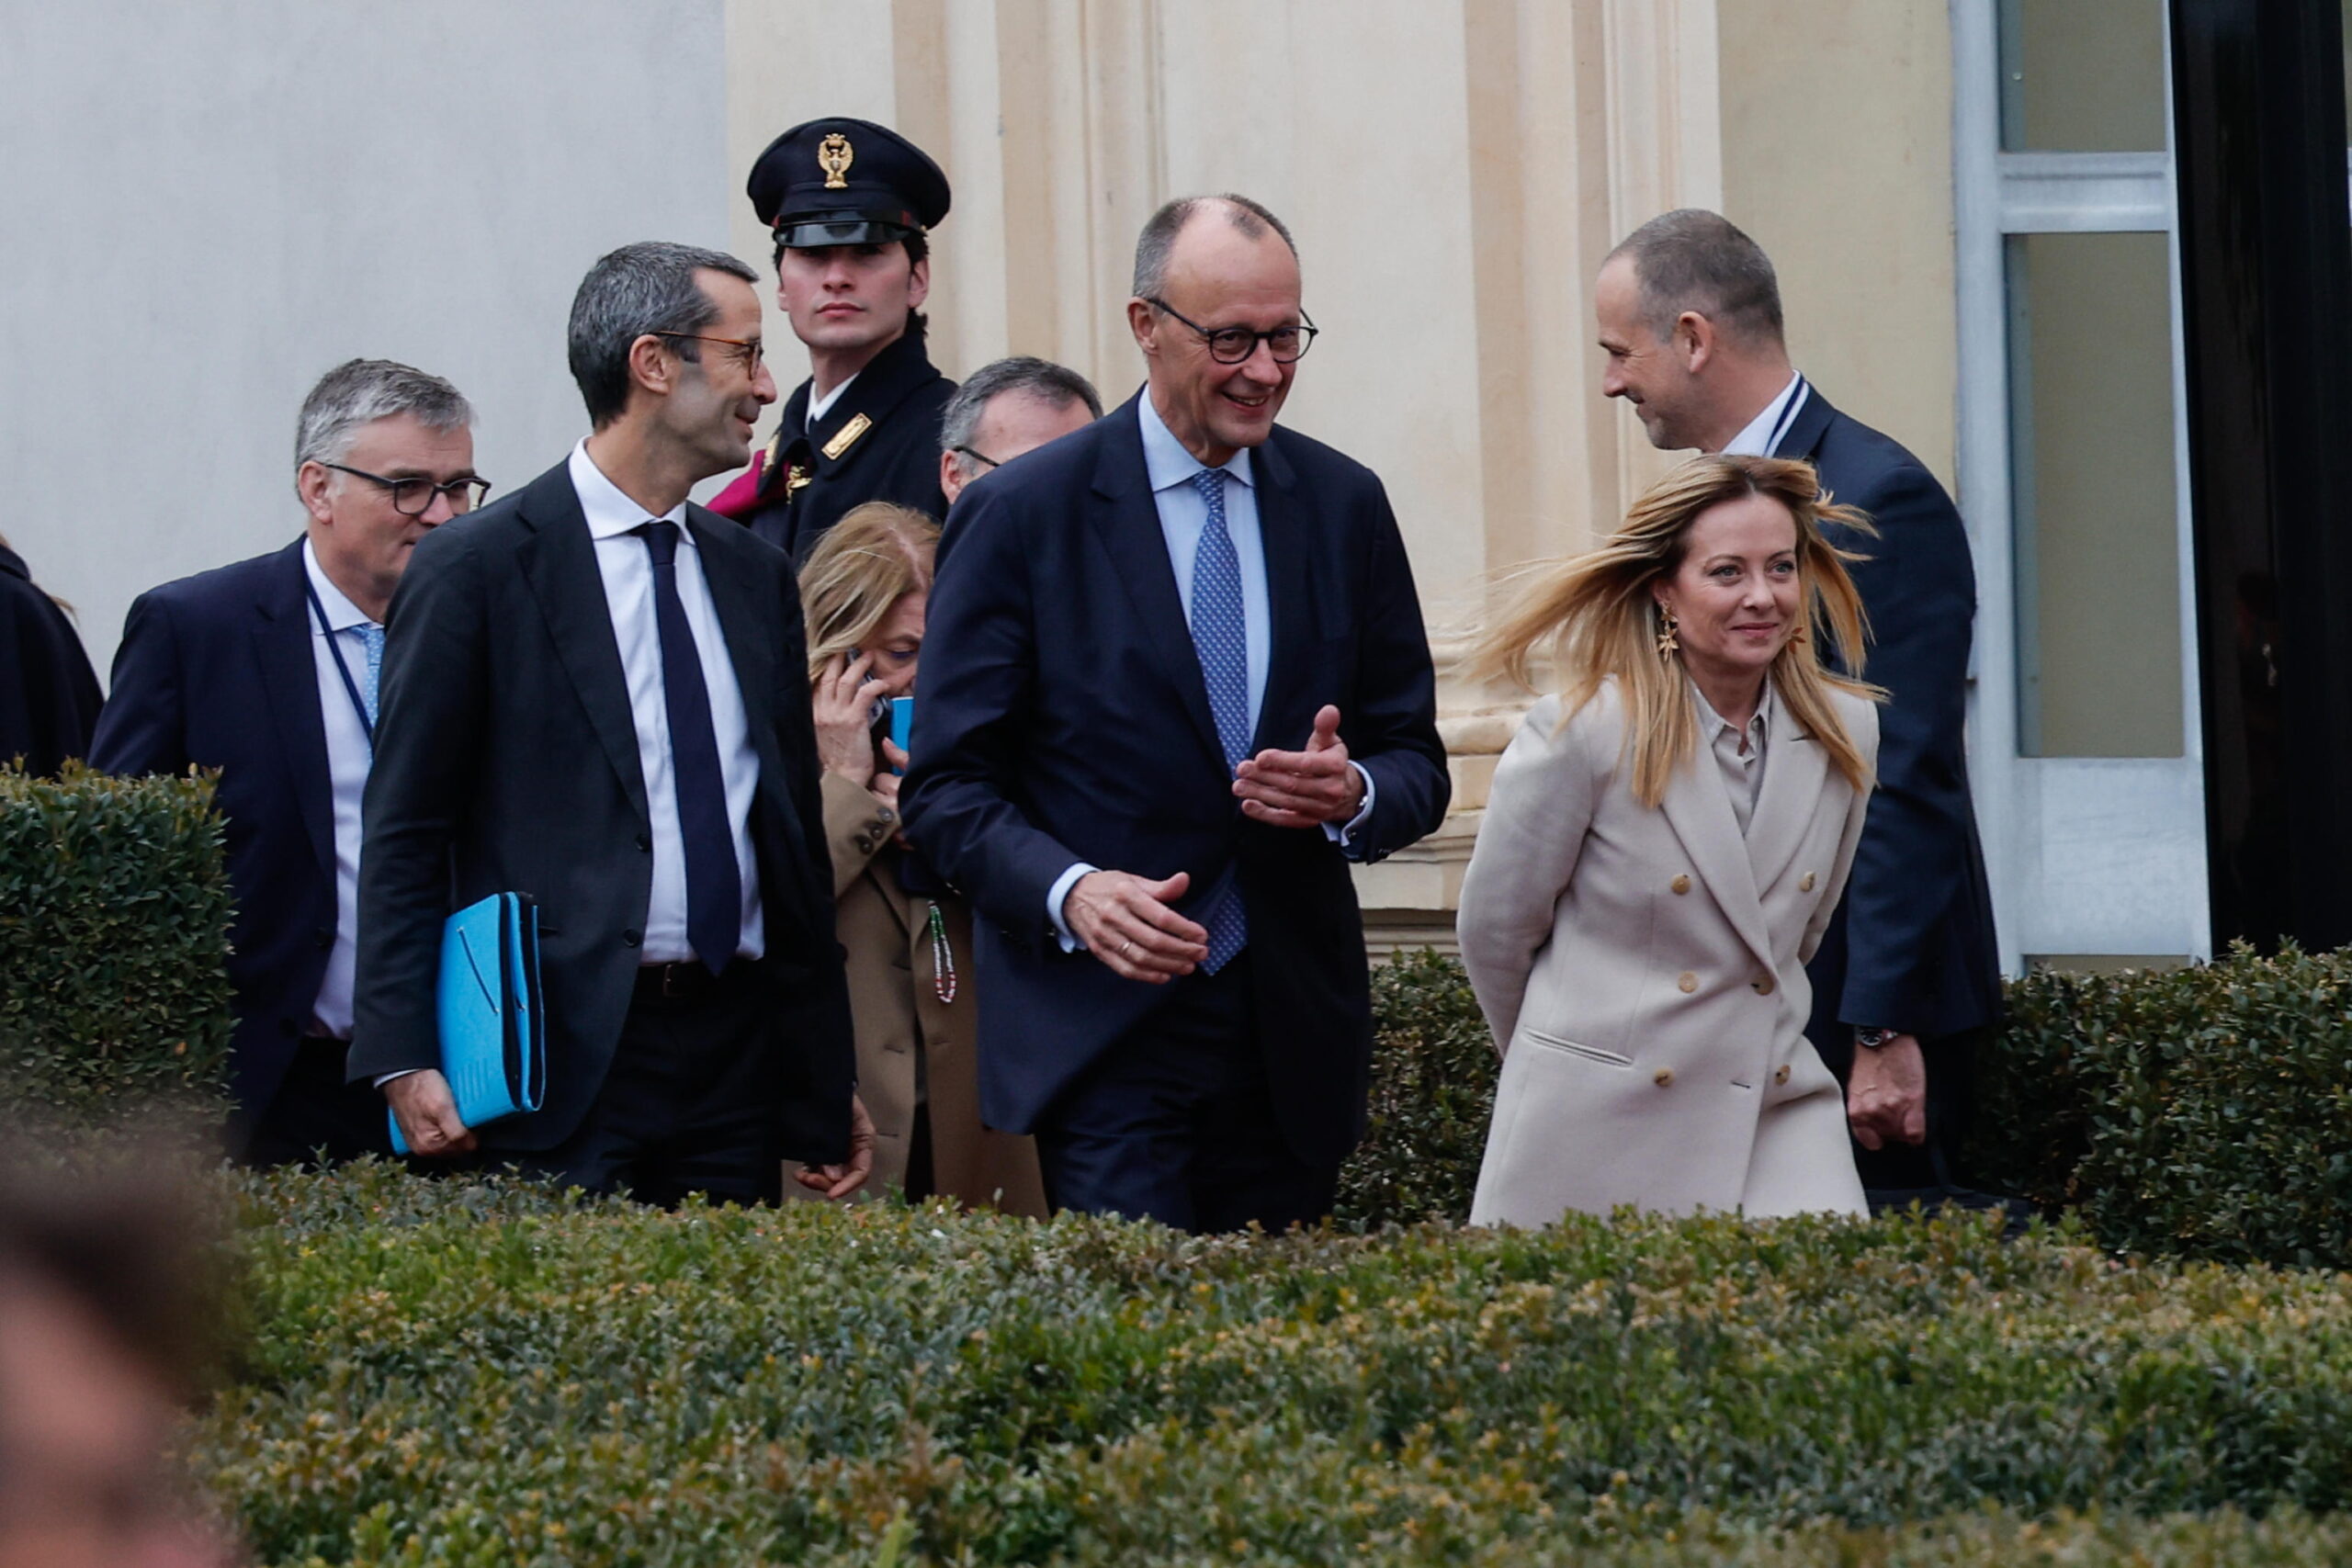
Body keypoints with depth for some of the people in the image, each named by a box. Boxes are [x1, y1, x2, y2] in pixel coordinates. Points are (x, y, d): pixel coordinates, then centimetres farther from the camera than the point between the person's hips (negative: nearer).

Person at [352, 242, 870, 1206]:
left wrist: (828, 1082, 17)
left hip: (734, 1048, 6)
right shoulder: (476, 568, -3)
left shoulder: (756, 577, 16)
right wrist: (403, 1059, -15)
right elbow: (405, 835, -5)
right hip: (561, 1056, -6)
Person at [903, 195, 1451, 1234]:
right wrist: (1067, 889, -23)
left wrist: (1354, 793, -12)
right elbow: (948, 785, -4)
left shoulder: (1343, 505, 9)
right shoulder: (1021, 516, -2)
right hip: (1104, 1033, -4)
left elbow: (1415, 760, 12)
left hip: (1294, 1029, 4)